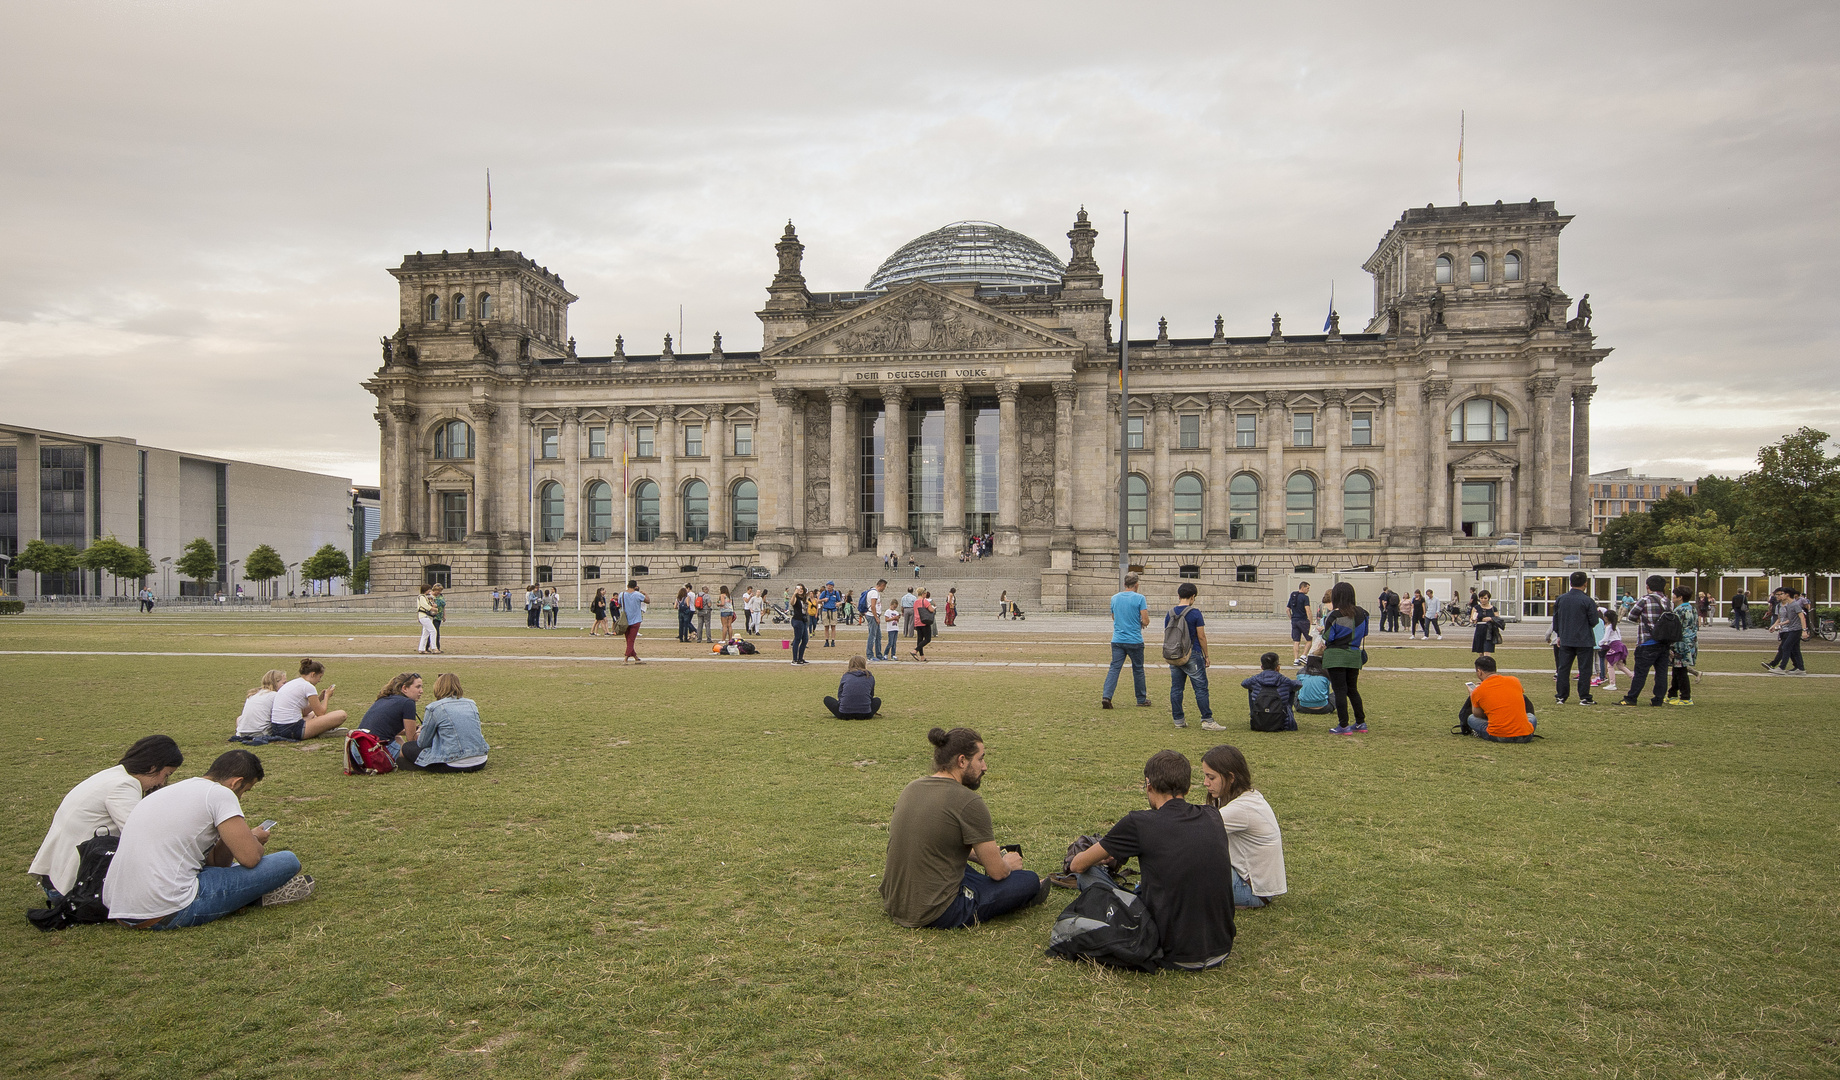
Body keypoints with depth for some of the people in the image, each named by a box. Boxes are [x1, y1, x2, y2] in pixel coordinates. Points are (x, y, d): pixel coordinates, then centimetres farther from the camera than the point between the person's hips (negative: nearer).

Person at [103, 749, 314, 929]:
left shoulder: (179, 789, 21)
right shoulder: (220, 794, -8)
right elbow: (249, 857, -10)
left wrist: (240, 833, 9)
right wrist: (255, 839, 11)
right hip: (166, 914, -10)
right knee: (288, 861, -11)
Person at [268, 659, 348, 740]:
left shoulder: (290, 683, 17)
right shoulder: (308, 686, -9)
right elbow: (321, 713, -2)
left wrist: (319, 698, 23)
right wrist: (327, 696, 12)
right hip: (292, 730, -10)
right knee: (341, 714, -12)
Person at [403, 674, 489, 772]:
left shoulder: (434, 707, -4)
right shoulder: (471, 703, 11)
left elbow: (423, 743, 5)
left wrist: (418, 735, 30)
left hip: (455, 765, -6)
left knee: (407, 747, 14)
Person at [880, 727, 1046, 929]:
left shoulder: (911, 789, 5)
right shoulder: (968, 802, -17)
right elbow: (997, 871, -10)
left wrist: (979, 854, 27)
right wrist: (1008, 864, 13)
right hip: (937, 915, -8)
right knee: (1030, 880, 7)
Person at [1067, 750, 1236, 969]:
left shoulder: (1139, 822, -12)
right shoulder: (1213, 818, 2)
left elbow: (1078, 865, 1)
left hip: (1173, 956, -5)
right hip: (1222, 952, 5)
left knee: (1090, 874, 6)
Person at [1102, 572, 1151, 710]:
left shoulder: (1114, 598, 6)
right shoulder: (1140, 598, -8)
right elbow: (1146, 621, -10)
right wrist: (1141, 622, 11)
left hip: (1117, 640, 3)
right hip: (1135, 641, -3)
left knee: (1114, 668, 1)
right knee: (1138, 669, 11)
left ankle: (1106, 696, -14)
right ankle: (1142, 699, 22)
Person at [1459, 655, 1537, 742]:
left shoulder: (1477, 692, -1)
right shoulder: (1514, 680, 6)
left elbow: (1478, 716, 14)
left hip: (1497, 737, -2)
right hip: (1525, 737, 2)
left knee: (1471, 718, 22)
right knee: (1532, 717, 36)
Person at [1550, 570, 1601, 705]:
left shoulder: (1561, 599, 2)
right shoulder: (1588, 601, -12)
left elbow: (1555, 619, 10)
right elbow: (1594, 621, -9)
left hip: (1565, 640, 4)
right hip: (1584, 640, -4)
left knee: (1563, 668, 8)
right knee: (1584, 669, 3)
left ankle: (1561, 696, 10)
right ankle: (1584, 697, 5)